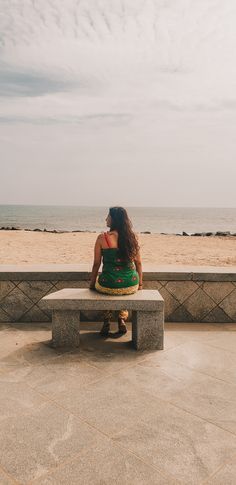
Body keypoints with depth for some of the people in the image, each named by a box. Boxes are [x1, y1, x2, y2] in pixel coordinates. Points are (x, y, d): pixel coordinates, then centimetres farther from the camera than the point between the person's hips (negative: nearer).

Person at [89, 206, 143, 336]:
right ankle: (122, 320, 29)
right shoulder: (132, 237, -1)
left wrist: (92, 284, 13)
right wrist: (140, 283, 20)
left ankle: (106, 322, 30)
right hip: (131, 286, 3)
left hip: (108, 286, -2)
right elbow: (138, 262, 6)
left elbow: (96, 263, -2)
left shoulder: (102, 238, -9)